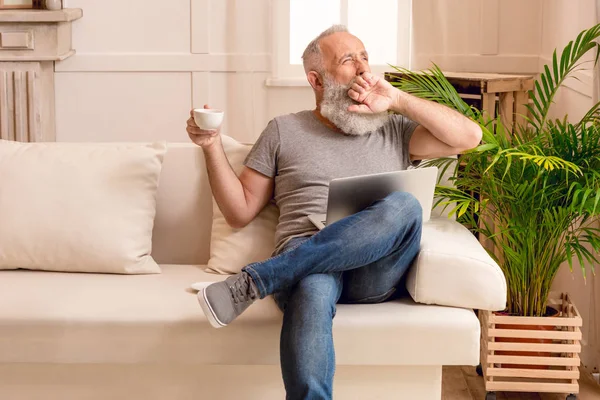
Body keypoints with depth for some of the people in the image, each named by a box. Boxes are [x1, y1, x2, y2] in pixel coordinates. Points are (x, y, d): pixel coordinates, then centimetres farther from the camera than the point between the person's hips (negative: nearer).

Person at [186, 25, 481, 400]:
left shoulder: (395, 130, 21)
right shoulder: (283, 131, 18)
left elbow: (469, 136, 8)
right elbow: (240, 211, 17)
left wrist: (396, 99, 5)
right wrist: (213, 145, 4)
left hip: (375, 271, 2)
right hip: (303, 263, -2)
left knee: (403, 206, -33)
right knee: (312, 291, -41)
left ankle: (254, 282, -32)